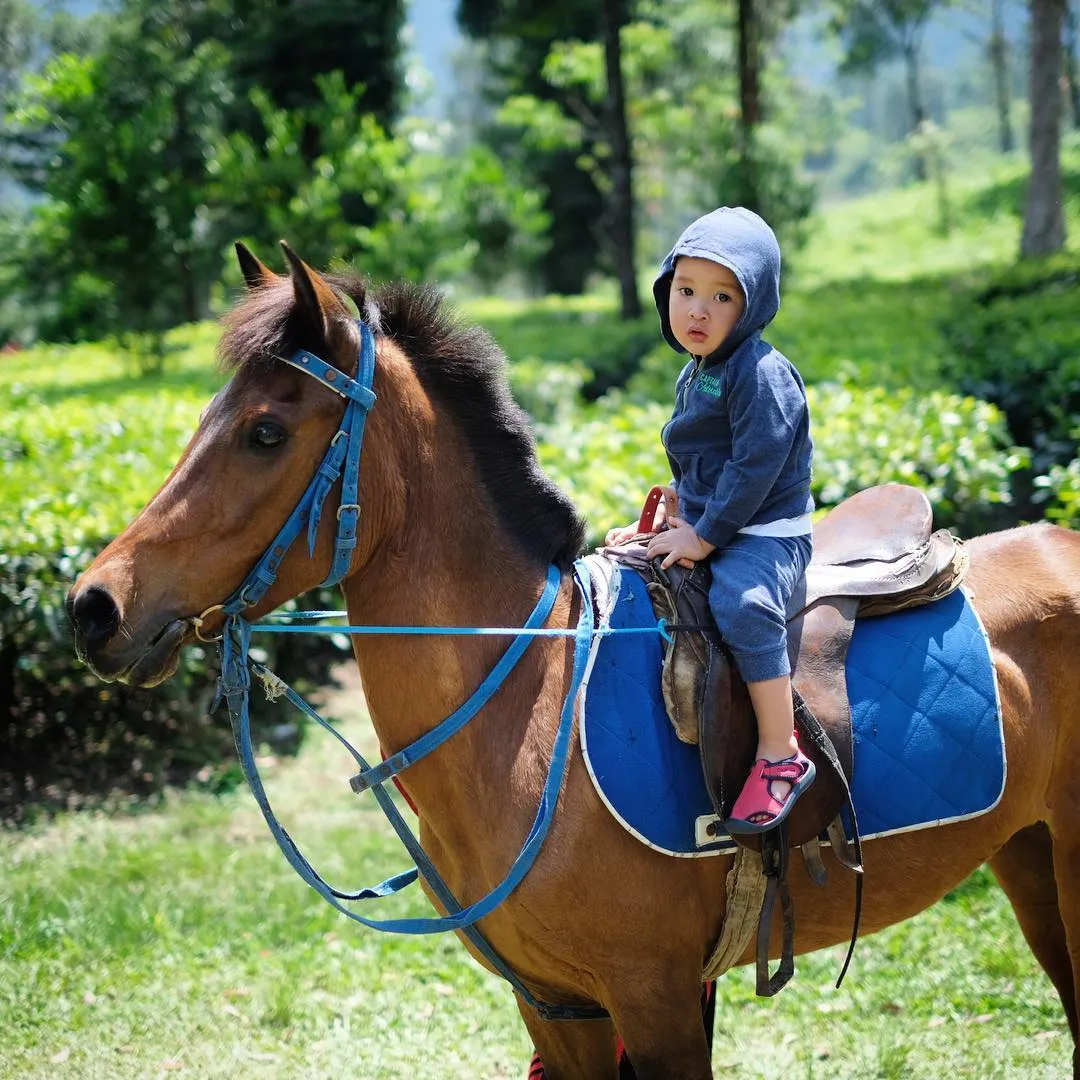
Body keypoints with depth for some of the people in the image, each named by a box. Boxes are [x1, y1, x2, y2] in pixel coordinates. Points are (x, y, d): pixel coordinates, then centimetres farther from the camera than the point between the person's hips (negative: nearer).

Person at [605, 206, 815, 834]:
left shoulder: (762, 374, -16)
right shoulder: (694, 376, 14)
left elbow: (755, 466, -22)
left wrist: (705, 534, -20)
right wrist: (675, 515, 16)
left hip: (764, 534, -10)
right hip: (704, 529, 10)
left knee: (742, 605, -34)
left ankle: (781, 757, -31)